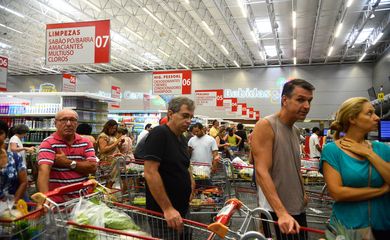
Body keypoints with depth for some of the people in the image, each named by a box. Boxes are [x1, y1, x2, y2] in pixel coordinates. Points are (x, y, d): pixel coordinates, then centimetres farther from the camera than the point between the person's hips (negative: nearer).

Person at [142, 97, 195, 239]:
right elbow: (150, 173, -24)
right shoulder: (159, 134, -16)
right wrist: (167, 208, -24)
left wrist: (191, 183, 5)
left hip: (182, 211, 9)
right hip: (163, 213, -9)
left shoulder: (182, 139, 11)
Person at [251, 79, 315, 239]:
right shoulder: (265, 126, -16)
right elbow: (262, 172, -24)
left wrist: (301, 194, 14)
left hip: (297, 209, 8)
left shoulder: (296, 131, 10)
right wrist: (282, 212, -31)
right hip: (275, 211, -8)